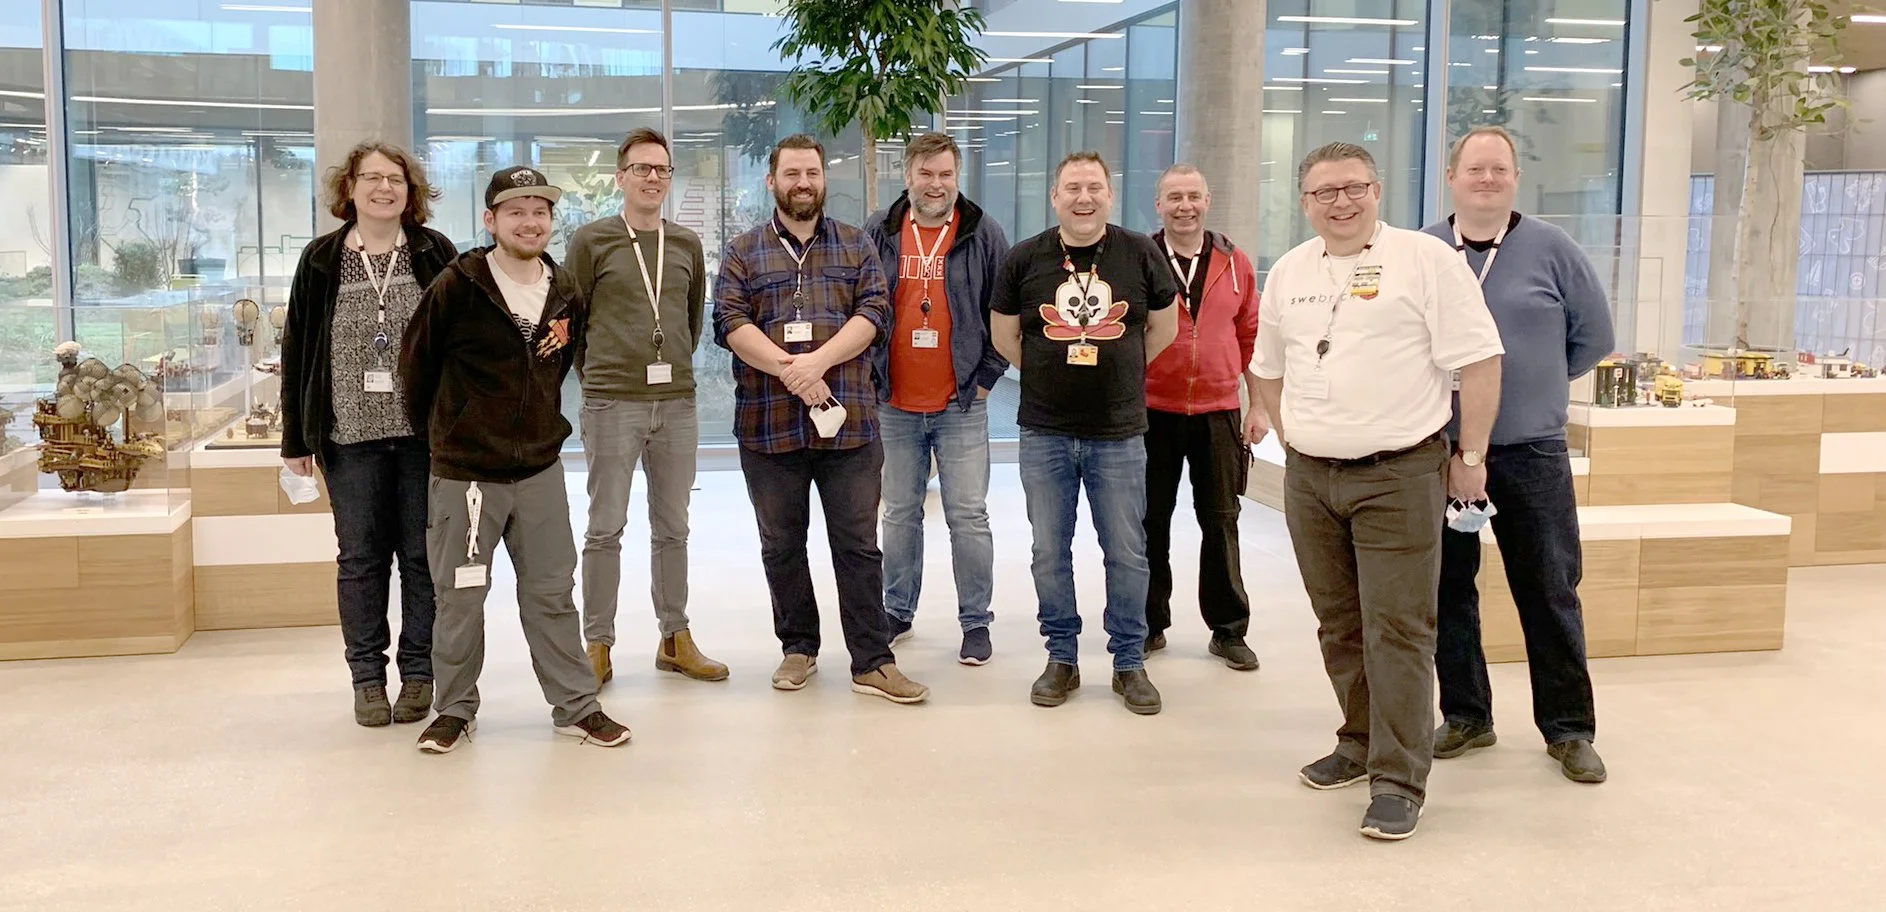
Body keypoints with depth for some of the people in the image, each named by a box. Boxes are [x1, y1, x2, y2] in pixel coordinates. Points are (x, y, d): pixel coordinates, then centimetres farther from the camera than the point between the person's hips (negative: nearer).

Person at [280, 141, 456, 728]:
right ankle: (367, 677, 14)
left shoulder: (436, 253, 3)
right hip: (351, 435, 1)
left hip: (424, 431, 0)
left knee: (423, 554, 5)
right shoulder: (321, 261, 5)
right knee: (360, 557, 5)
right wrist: (295, 437, 3)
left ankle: (419, 674, 16)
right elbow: (297, 348, 6)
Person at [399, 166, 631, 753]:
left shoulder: (565, 291, 3)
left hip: (540, 468, 4)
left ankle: (577, 707, 19)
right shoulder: (457, 287, -11)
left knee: (553, 593, 10)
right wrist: (435, 430, 9)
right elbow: (417, 363, 0)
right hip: (465, 471, -4)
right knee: (460, 597, 5)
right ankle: (455, 710, 21)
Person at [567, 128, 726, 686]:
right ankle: (598, 645, 9)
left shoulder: (687, 244, 10)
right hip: (612, 404, -3)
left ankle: (675, 639, 19)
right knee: (606, 529, 1)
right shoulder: (591, 241, 0)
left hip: (677, 403, 4)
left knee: (673, 528, 10)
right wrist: (598, 377, 6)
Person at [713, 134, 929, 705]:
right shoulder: (743, 253, 8)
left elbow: (873, 313, -2)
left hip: (848, 422, 0)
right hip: (768, 423, 1)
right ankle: (798, 648, 26)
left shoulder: (856, 246, 10)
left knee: (858, 546, 2)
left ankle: (872, 662, 7)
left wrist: (819, 360, -18)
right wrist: (790, 371, -18)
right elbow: (730, 322, -5)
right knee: (781, 546, 11)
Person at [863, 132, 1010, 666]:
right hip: (894, 406, 2)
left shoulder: (983, 235, 0)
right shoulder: (877, 233, 4)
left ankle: (976, 622, 10)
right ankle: (897, 612, 26)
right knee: (899, 515, 13)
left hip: (961, 405, -2)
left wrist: (986, 377, -2)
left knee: (968, 517, 0)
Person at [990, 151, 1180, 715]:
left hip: (1119, 434, -1)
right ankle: (1061, 658, 21)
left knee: (1126, 553, 5)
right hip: (1045, 433, 1)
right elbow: (1004, 335, 11)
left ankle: (1130, 662, 19)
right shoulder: (1025, 258, 0)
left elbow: (1162, 330, 12)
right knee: (1050, 552, 7)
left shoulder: (1140, 254, -1)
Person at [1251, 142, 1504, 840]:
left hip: (1398, 475, -5)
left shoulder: (1426, 260, -5)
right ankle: (1361, 743, 30)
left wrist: (1470, 456, -7)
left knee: (1396, 630, -5)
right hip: (1309, 478, 6)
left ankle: (1399, 780, 0)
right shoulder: (1288, 273, 11)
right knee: (1340, 625, 15)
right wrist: (1296, 442, 15)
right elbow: (1269, 370, 22)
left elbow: (1478, 362, -7)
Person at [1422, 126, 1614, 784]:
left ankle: (1569, 727, 13)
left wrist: (1534, 383, 8)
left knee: (1550, 591, 2)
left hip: (1530, 453, -1)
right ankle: (1465, 715, 23)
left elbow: (1595, 335, 8)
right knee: (1448, 588, 9)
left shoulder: (1551, 250, 1)